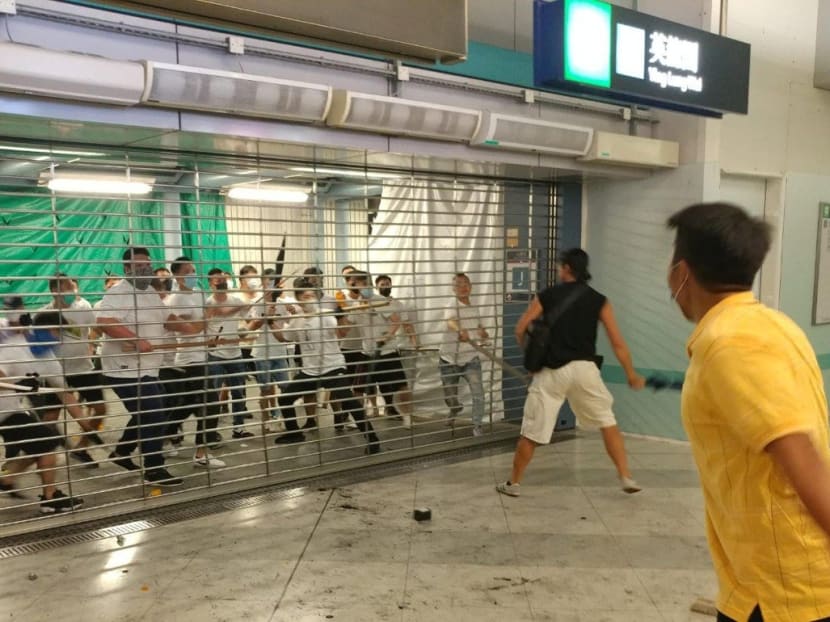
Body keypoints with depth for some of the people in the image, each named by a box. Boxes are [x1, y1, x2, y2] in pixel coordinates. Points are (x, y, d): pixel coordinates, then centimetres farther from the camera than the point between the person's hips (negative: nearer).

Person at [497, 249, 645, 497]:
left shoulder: (547, 295, 5)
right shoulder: (598, 300, 6)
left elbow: (520, 329, 3)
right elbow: (617, 343, 4)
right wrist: (631, 374, 14)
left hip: (552, 371, -1)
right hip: (584, 368, 1)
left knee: (531, 431, 8)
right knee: (608, 422, 17)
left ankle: (513, 483, 20)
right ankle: (626, 478, 16)